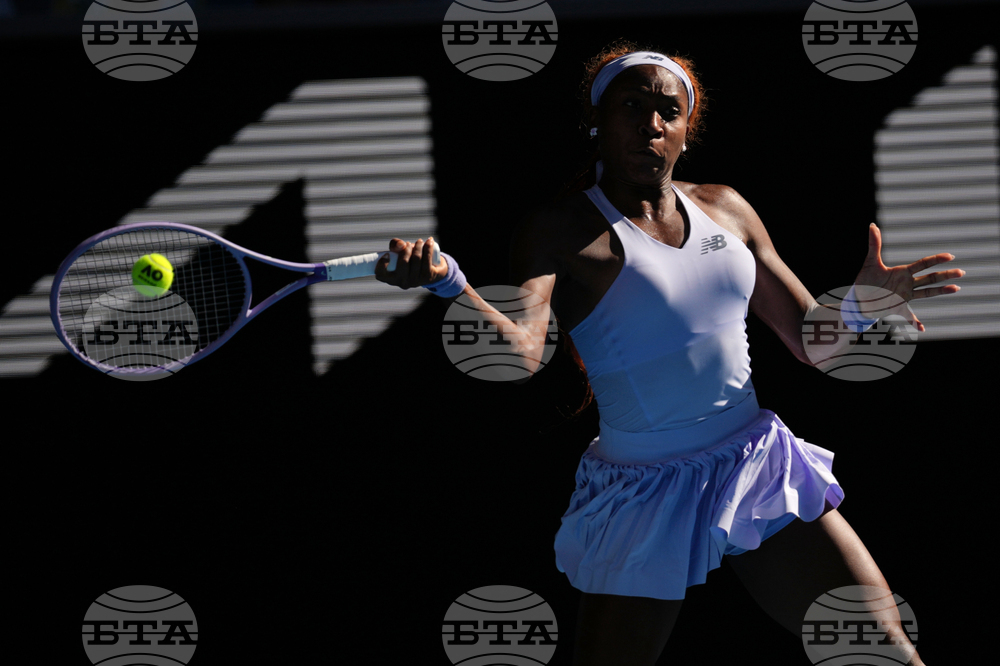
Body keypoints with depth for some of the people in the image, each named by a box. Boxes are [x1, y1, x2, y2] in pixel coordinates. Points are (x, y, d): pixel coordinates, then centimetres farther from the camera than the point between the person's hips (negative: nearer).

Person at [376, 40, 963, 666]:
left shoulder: (726, 210, 9)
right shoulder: (562, 232, -7)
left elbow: (811, 342, 14)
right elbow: (520, 354, -24)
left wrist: (860, 303, -7)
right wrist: (445, 282, -41)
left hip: (759, 471, 4)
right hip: (644, 492, -4)